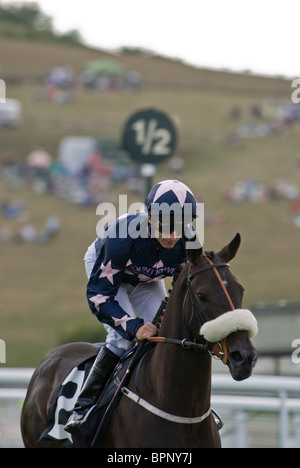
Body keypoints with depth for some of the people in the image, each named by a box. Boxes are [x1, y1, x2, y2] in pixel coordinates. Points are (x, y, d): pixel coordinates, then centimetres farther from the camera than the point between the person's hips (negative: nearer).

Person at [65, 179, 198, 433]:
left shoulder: (189, 243, -31)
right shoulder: (123, 236, -43)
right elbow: (99, 294, -37)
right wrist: (134, 326, -48)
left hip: (148, 279, 4)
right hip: (103, 267, -4)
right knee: (123, 336, -24)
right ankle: (85, 405, -15)